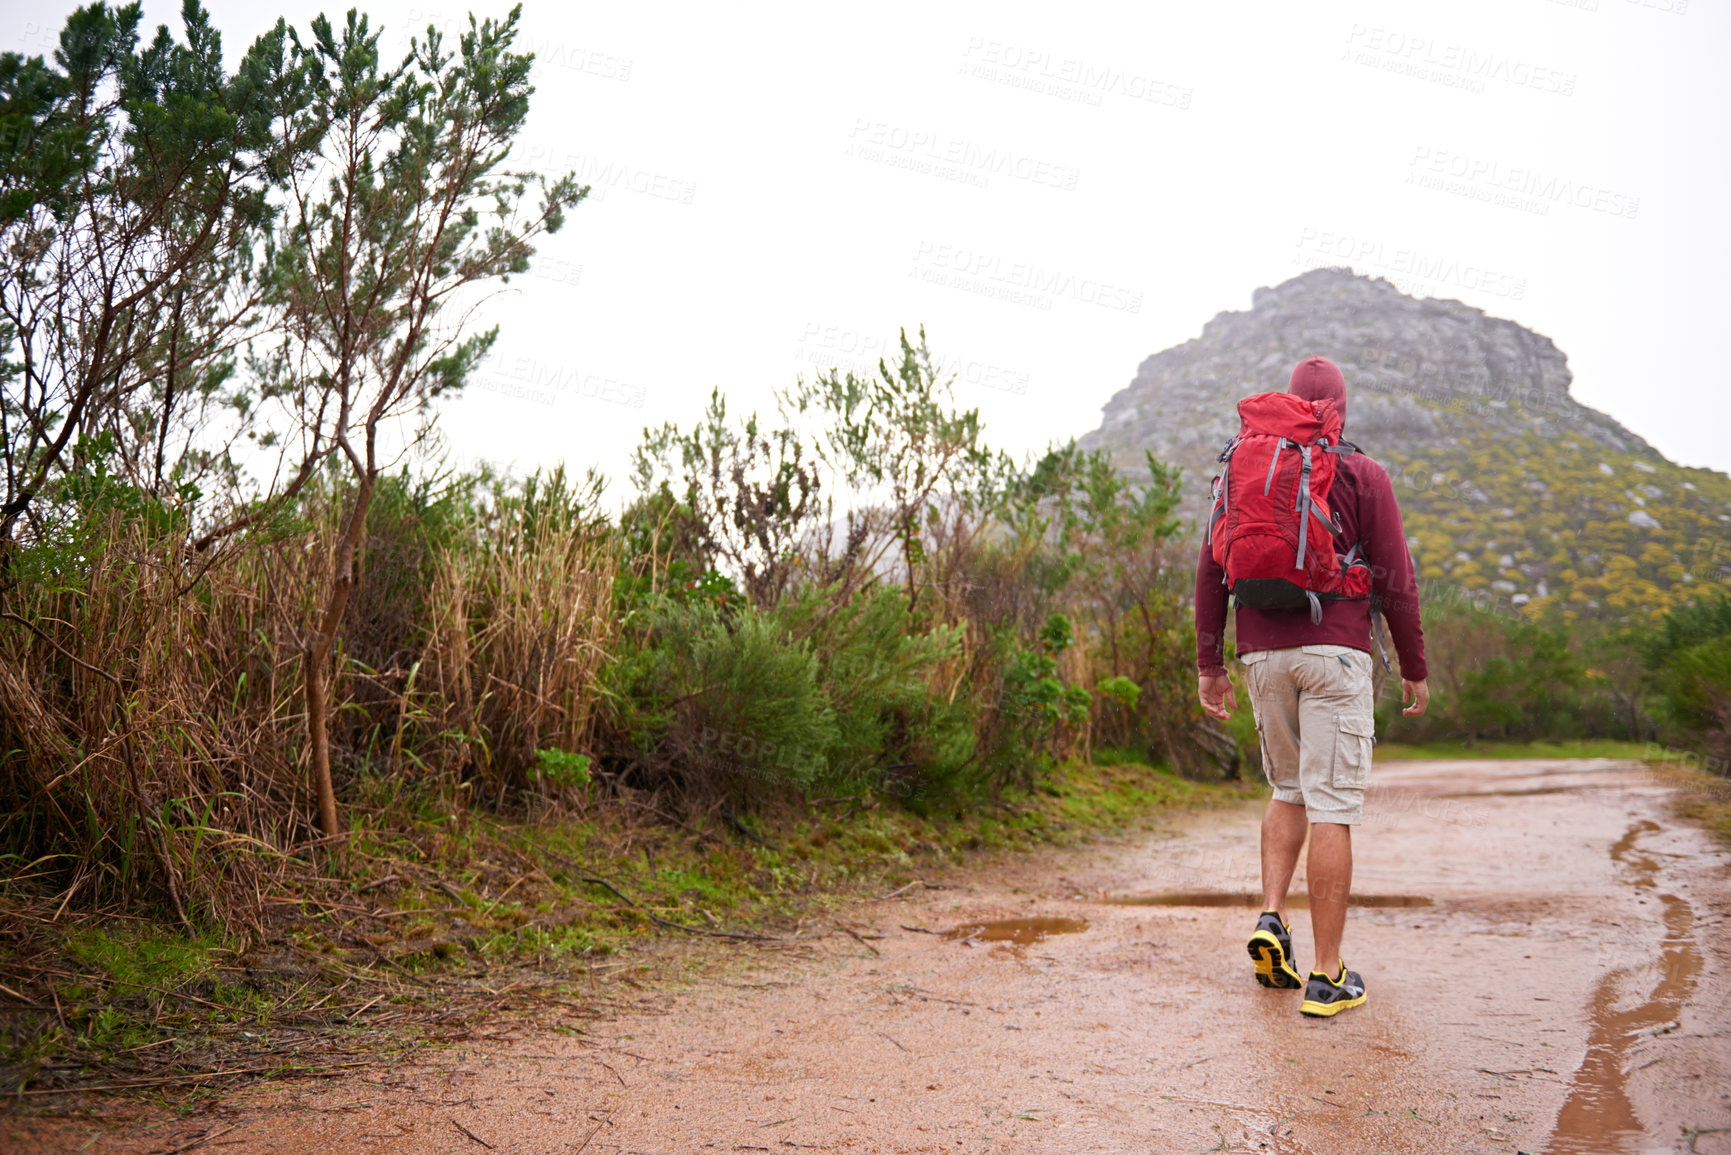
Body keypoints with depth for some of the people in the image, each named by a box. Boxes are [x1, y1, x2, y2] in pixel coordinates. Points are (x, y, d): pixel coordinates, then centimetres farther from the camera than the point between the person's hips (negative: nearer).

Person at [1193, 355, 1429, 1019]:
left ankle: (1271, 917, 4)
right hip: (1334, 649, -4)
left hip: (1263, 653, 4)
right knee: (1331, 805, -2)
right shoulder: (1363, 476, 1)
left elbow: (1211, 570, 8)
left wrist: (1209, 664, 13)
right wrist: (1414, 668, 8)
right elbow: (1395, 578, -2)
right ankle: (1327, 976, 1)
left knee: (1289, 790, 21)